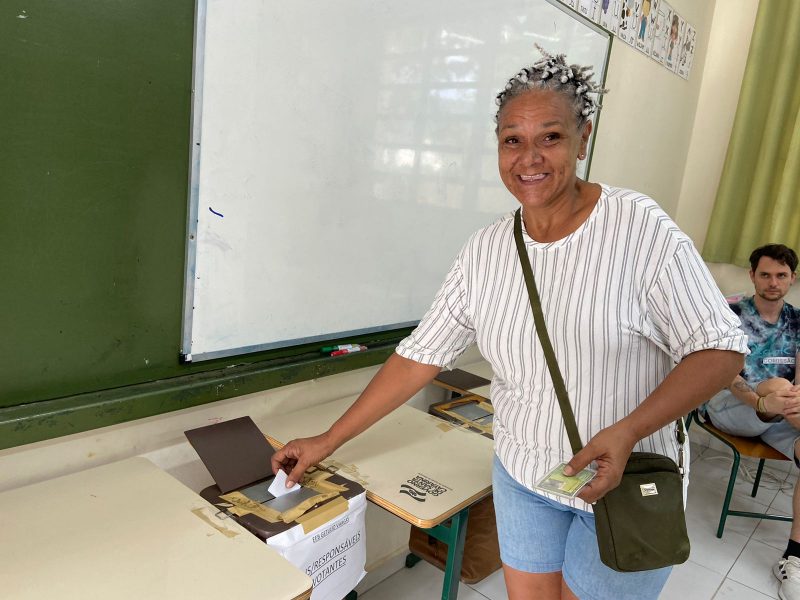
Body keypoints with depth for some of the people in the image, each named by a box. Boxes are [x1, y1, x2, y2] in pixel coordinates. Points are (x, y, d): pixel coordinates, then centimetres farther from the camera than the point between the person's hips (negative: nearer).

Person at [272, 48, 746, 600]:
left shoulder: (639, 227, -16)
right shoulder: (484, 252, -5)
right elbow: (419, 357, -2)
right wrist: (329, 441, -1)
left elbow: (720, 349, -13)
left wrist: (625, 433, -28)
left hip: (622, 483, -3)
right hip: (522, 473, 3)